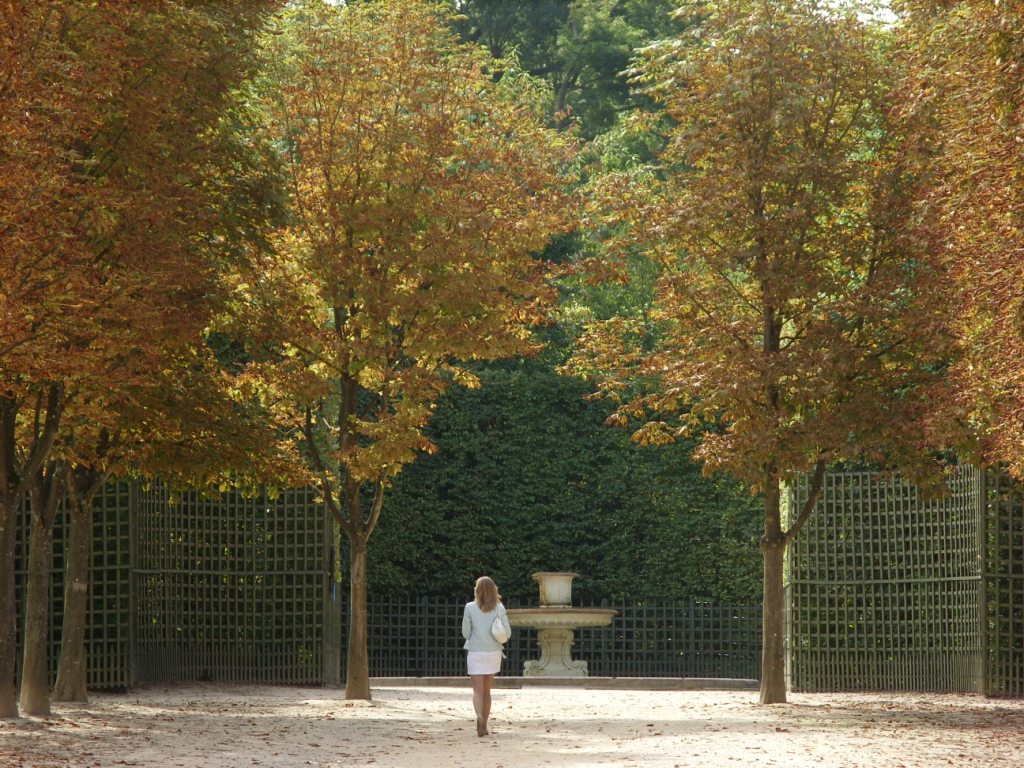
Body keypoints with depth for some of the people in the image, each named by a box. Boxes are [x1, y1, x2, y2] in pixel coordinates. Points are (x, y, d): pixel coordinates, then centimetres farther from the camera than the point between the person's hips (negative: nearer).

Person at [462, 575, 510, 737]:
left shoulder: (470, 608, -6)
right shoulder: (499, 608, -2)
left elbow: (465, 632, -3)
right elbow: (507, 632, -4)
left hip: (475, 652, -2)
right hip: (493, 652, 2)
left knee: (478, 690, -4)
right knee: (487, 690, 15)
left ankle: (480, 716, -30)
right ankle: (484, 724, 18)